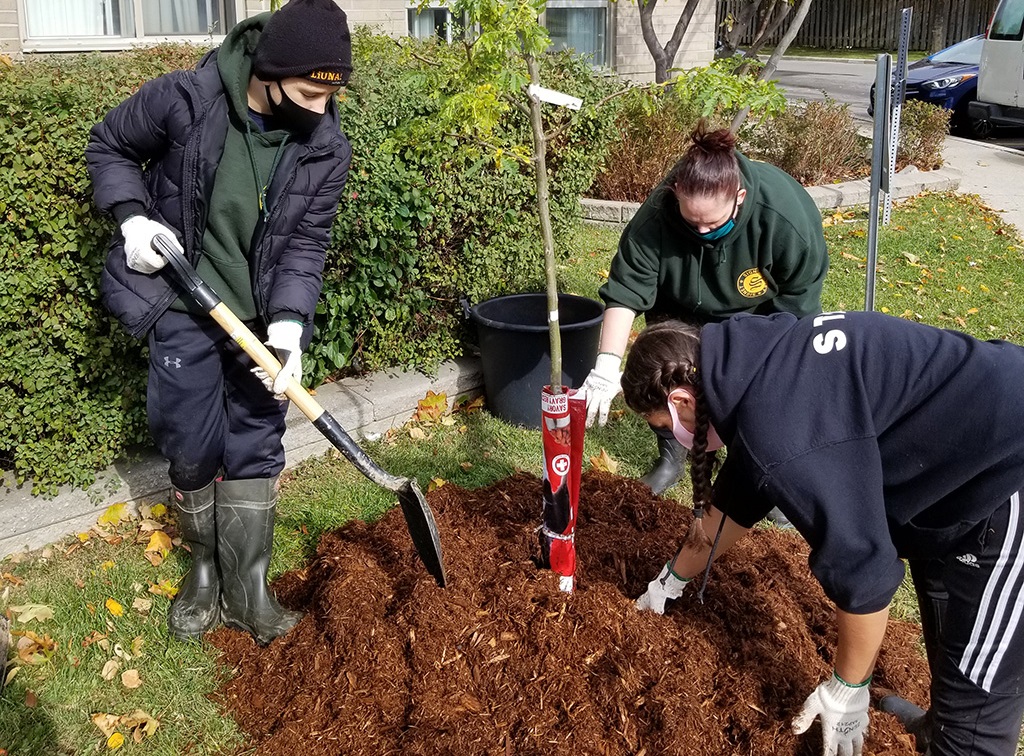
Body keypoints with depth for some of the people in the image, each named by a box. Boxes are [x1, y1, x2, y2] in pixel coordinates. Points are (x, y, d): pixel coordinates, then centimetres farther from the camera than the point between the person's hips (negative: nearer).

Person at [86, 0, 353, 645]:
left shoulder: (327, 150, -12)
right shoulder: (181, 101, -18)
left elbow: (306, 243, -9)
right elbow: (109, 147, 1)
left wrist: (288, 322, -22)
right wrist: (132, 216, -15)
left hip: (266, 316, 2)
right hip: (184, 307, -1)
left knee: (257, 448, 5)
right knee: (190, 450, 4)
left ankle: (246, 586, 19)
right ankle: (206, 567, 28)